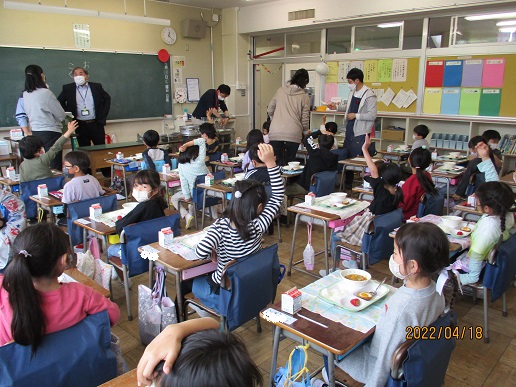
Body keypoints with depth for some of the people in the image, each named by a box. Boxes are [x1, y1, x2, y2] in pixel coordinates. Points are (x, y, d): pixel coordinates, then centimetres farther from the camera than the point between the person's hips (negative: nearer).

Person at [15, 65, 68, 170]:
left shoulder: (24, 95, 4)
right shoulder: (45, 93, -13)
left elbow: (20, 116, 8)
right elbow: (61, 115, -9)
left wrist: (27, 132, 13)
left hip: (35, 134, 7)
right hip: (51, 133, -7)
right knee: (54, 167, -3)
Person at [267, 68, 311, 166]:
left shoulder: (280, 91, 9)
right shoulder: (305, 97, 2)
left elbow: (270, 110, 14)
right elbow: (305, 119, 2)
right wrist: (306, 133, 19)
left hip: (275, 133, 2)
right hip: (293, 134, -2)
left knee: (276, 162, 5)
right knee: (289, 163, 7)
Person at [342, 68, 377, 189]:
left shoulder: (369, 95, -14)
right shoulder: (352, 93, 11)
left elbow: (372, 116, -17)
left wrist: (356, 115, -18)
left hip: (360, 133, -8)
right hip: (350, 130, 8)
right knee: (346, 157, 15)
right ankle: (348, 183, 28)